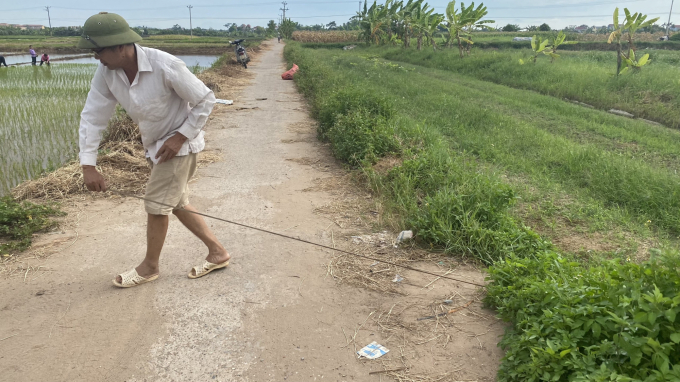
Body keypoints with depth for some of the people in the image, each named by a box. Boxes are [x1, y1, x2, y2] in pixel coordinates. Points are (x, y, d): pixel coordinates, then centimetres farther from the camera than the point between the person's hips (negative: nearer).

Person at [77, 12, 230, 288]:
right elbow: (92, 116, -10)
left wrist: (180, 137, -21)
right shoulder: (106, 72, -11)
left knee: (156, 204, -2)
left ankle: (150, 266, 20)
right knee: (176, 203, 13)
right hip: (155, 145, 7)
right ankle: (217, 252, 24)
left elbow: (205, 100, -19)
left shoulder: (165, 66, -29)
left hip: (179, 143, -7)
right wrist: (88, 166, -16)